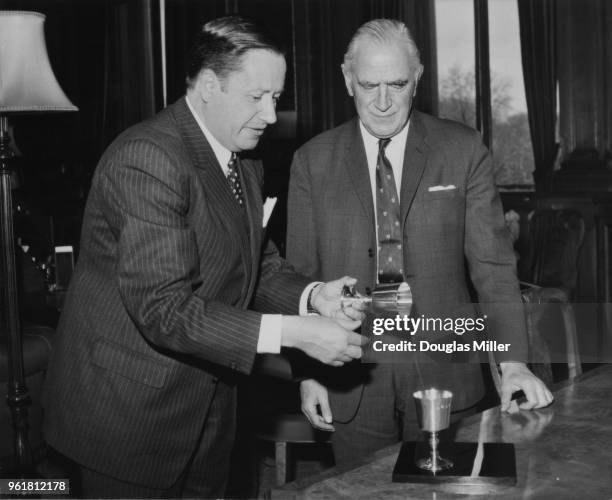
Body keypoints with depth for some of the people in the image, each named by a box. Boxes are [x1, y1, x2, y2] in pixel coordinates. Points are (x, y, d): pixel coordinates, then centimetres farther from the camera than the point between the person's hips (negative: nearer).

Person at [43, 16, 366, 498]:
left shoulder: (244, 165, 8)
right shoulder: (147, 157, -22)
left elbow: (258, 264, 12)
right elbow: (163, 308, -28)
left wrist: (311, 296, -9)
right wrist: (292, 333, -28)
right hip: (129, 415, -8)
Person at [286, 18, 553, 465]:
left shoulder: (464, 152, -1)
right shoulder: (313, 161, 1)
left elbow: (493, 263, -2)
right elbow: (300, 274, 4)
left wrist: (513, 361, -12)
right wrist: (309, 373, -1)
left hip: (444, 375, 0)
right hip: (353, 385, 1)